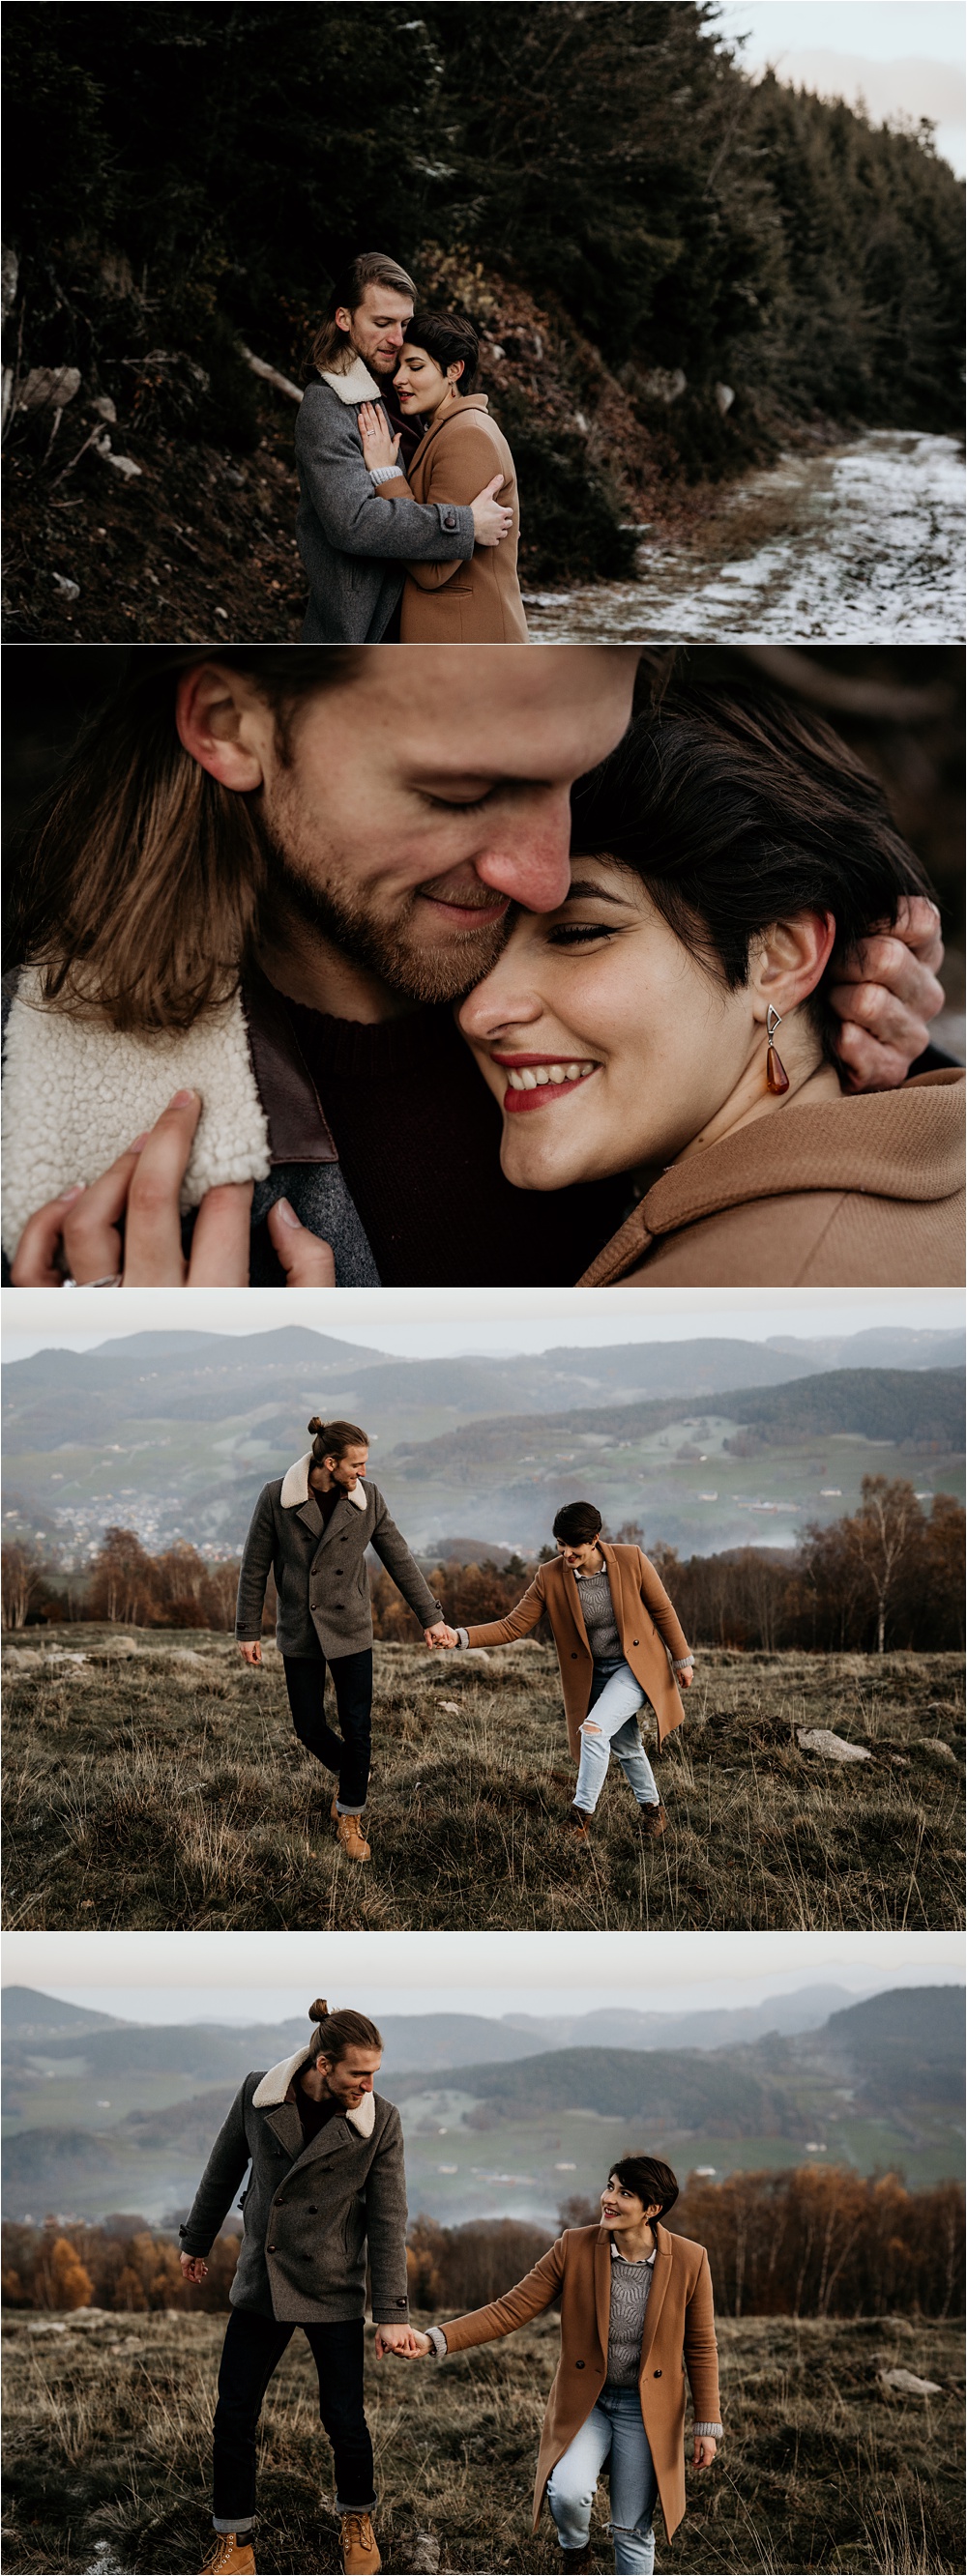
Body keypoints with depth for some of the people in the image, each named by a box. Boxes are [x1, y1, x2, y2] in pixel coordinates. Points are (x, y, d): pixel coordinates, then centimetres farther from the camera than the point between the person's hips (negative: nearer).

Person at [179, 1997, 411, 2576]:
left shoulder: (380, 2121, -12)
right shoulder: (258, 2094, -9)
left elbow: (388, 2221, -8)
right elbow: (225, 2169, 8)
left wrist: (393, 2313, -10)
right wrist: (197, 2241, 19)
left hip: (332, 2290, -2)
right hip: (260, 2284, 2)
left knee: (345, 2419, 0)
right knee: (234, 2418, 3)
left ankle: (358, 2519, 28)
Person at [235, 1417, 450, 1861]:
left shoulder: (367, 1498, -6)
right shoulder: (276, 1498, -11)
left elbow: (399, 1559, 2)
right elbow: (255, 1567, -3)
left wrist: (430, 1617, 2)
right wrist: (248, 1631, -1)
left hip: (350, 1629, 1)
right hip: (299, 1633, -1)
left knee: (357, 1729, -1)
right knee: (309, 1727, 4)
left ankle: (350, 1816, 18)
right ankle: (352, 1777, 35)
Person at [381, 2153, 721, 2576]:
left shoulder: (690, 2261, -12)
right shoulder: (574, 2248, -11)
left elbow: (701, 2349, -1)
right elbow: (510, 2309, -10)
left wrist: (707, 2426, 1)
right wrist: (432, 2341, -21)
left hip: (647, 2412, 0)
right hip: (583, 2403, 0)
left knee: (632, 2531, 4)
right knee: (568, 2493, -24)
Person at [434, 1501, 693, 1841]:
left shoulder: (631, 1561, -18)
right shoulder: (550, 1577, -13)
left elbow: (663, 1611, -5)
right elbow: (514, 1626, -13)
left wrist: (682, 1659, 2)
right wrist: (460, 1637, -26)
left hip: (636, 1666, -4)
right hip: (590, 1676, 4)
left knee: (594, 1730, -23)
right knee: (625, 1747, 17)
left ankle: (580, 1817, -12)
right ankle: (651, 1807, 42)